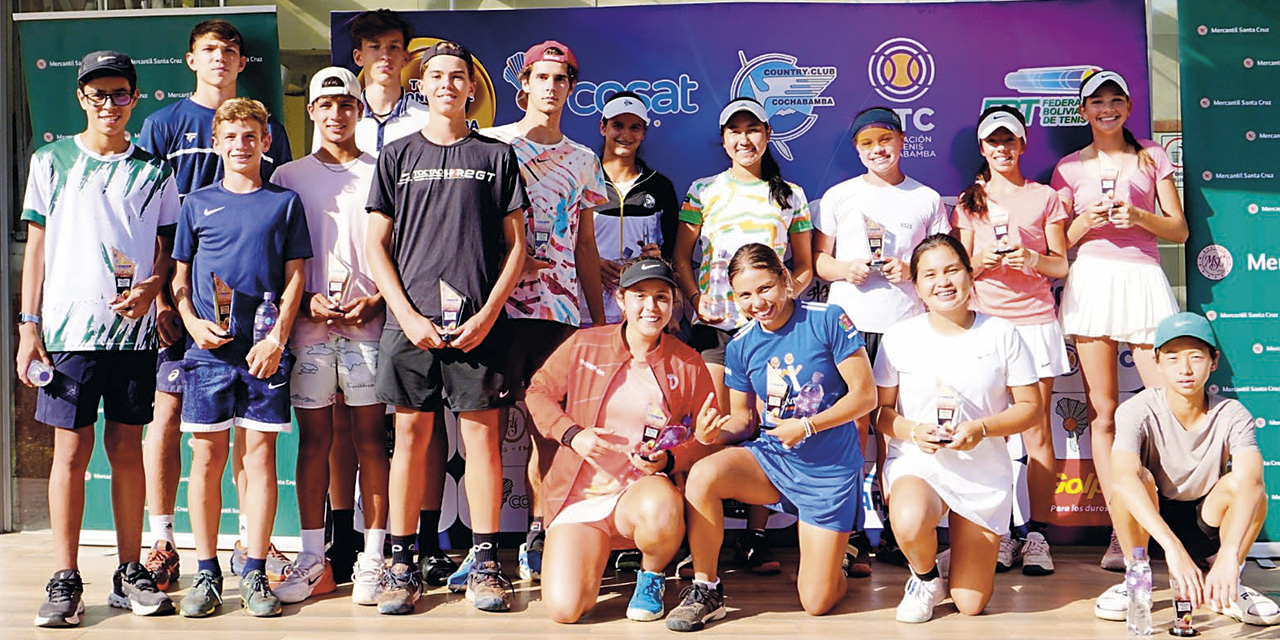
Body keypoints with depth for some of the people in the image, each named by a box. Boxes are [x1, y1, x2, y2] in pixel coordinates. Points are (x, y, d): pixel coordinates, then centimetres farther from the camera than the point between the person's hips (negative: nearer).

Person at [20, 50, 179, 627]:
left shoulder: (153, 169, 10)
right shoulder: (52, 160, 8)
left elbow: (166, 248, 11)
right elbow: (36, 245, 7)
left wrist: (149, 289, -10)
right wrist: (28, 324, 1)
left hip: (133, 326, 1)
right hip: (68, 327, -1)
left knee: (127, 446, 6)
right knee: (71, 449, 0)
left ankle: (129, 574, 15)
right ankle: (65, 580, 9)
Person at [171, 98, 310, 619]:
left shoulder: (285, 202, 9)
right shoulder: (197, 203, 12)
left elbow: (294, 277, 5)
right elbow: (179, 277, 13)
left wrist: (277, 338, -6)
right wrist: (193, 323, -4)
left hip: (265, 347, -1)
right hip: (209, 347, 1)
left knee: (260, 454, 1)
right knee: (207, 456, 2)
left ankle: (254, 573, 9)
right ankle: (207, 573, 12)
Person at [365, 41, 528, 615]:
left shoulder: (496, 155, 10)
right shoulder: (397, 155, 12)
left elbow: (516, 245, 7)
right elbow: (376, 246, 8)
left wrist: (488, 313, -5)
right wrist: (407, 316, -5)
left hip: (478, 322, -1)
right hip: (411, 319, 1)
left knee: (482, 433, 0)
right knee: (410, 434, 2)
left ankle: (485, 563, 8)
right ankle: (402, 565, 10)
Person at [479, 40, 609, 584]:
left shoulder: (582, 160, 16)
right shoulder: (491, 145, 6)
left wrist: (600, 318, 13)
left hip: (562, 308, 3)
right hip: (501, 303, -3)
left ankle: (537, 542, 12)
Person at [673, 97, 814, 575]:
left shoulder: (790, 196, 15)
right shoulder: (704, 191, 12)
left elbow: (805, 267, 15)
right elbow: (681, 259, 10)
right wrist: (697, 301, -6)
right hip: (715, 324, -1)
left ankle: (756, 536, 5)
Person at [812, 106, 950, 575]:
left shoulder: (927, 199, 13)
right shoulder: (839, 196, 13)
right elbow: (818, 259, 13)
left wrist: (910, 271, -6)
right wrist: (842, 268, -9)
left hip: (905, 324, 1)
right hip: (849, 320, 0)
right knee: (852, 425, -5)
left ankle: (894, 534, 11)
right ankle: (851, 537, 1)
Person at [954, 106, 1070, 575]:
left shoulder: (1045, 197, 11)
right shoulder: (970, 201, 15)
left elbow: (1061, 265, 9)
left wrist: (1033, 260, -12)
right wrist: (979, 261, -9)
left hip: (1034, 318, -1)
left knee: (1037, 428, -4)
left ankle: (1037, 535, 1)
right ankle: (999, 534, 4)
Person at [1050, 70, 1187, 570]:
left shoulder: (1152, 157, 14)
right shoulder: (1070, 167, 14)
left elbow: (1179, 230, 10)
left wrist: (1137, 216, -8)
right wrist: (1086, 222, -7)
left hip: (1143, 280, 0)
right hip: (1092, 280, 0)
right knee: (1103, 411, -3)